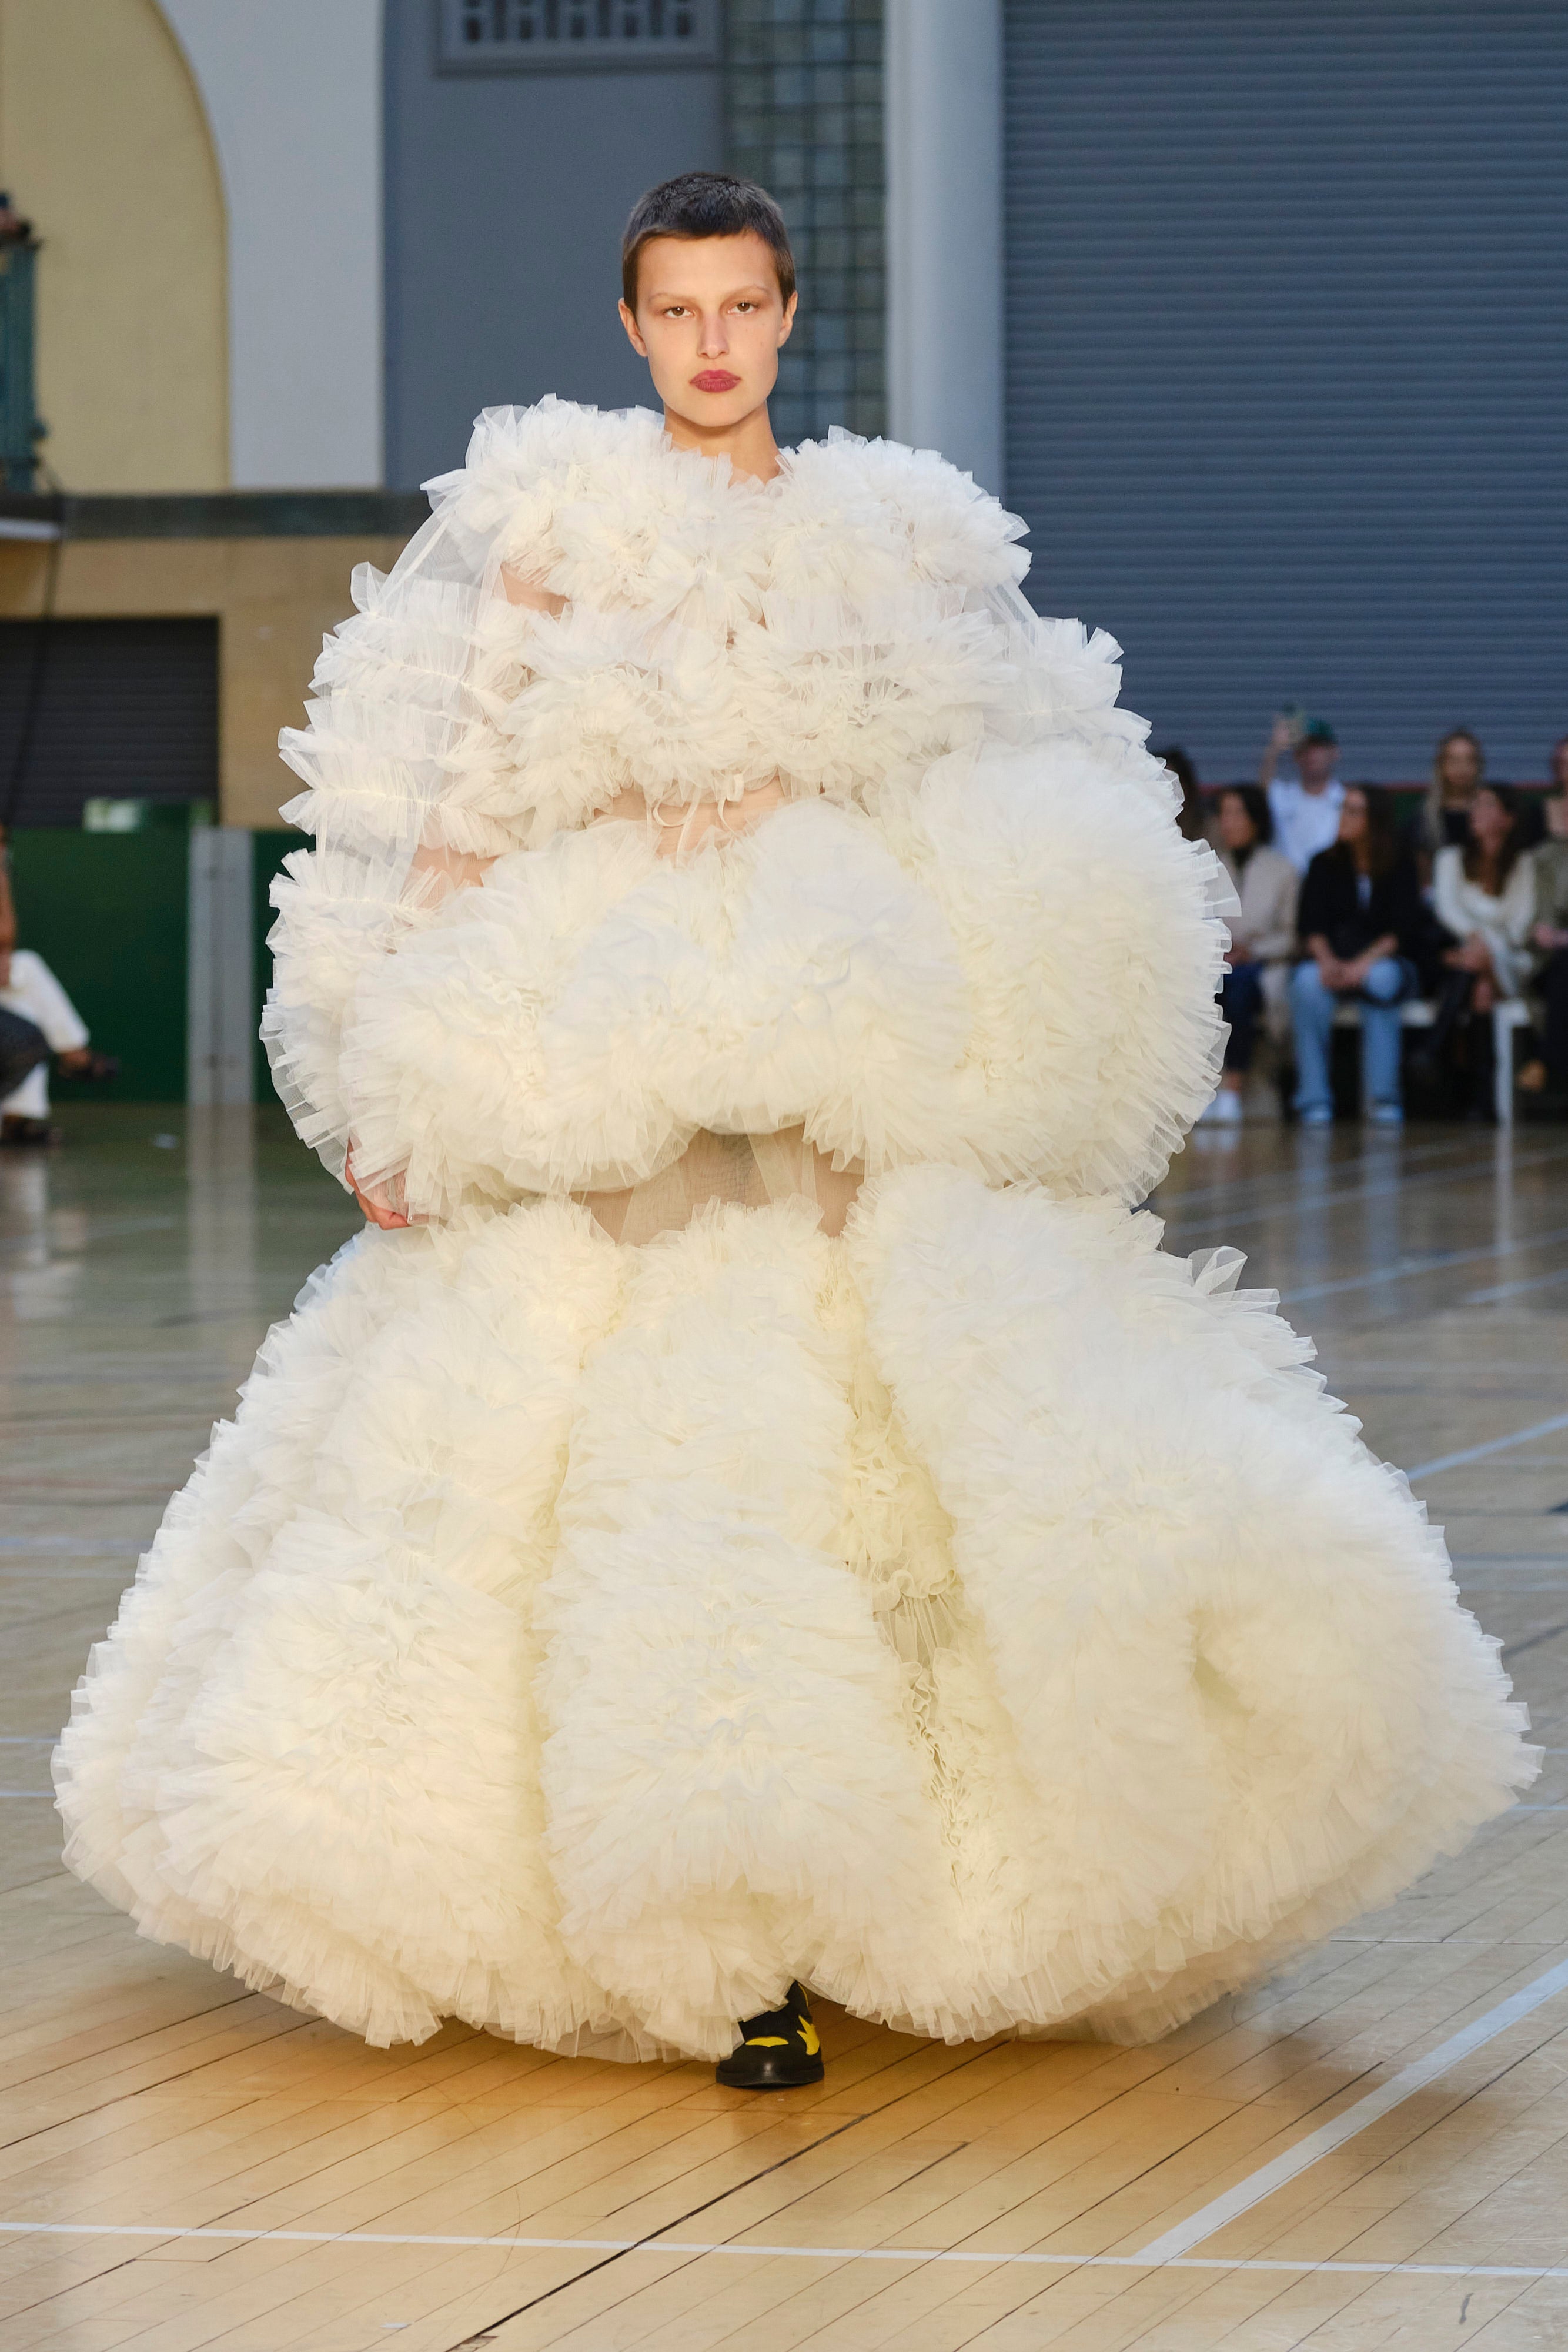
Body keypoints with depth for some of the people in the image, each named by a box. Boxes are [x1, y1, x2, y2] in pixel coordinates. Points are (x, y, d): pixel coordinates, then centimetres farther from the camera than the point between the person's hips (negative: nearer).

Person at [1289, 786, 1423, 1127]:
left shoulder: (1400, 866, 2)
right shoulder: (1325, 865, 9)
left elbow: (1404, 928, -8)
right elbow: (1310, 923, 0)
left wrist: (1364, 963, -24)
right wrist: (1326, 959, -22)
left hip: (1384, 961, -2)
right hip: (1332, 962, 2)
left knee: (1381, 980, -38)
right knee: (1308, 982, -34)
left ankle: (1384, 1098, -33)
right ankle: (1314, 1101, -32)